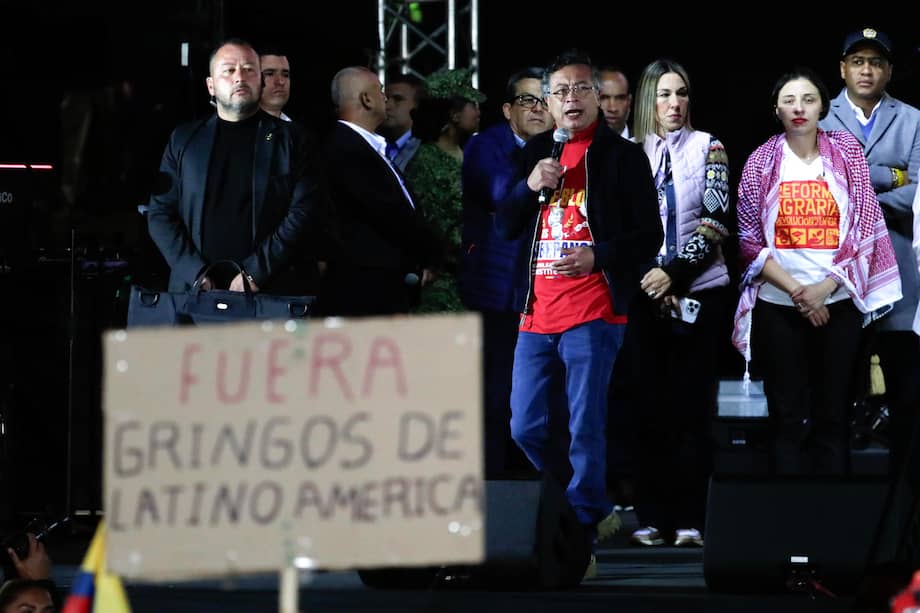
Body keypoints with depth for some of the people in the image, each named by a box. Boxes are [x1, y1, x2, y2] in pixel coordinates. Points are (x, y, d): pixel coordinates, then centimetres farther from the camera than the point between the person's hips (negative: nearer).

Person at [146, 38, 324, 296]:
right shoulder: (184, 139, 14)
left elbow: (305, 212, -2)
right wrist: (197, 274, -6)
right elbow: (159, 213, 9)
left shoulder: (289, 139, 8)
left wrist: (254, 273, -11)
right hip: (193, 292, 2)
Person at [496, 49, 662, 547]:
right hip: (537, 312, 6)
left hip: (592, 313, -6)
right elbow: (504, 226, 14)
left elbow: (649, 236, -2)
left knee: (585, 430, -9)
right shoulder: (537, 153, 16)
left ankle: (582, 528, -2)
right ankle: (594, 509, 24)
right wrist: (529, 186, -3)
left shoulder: (623, 155, 0)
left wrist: (596, 256, -17)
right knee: (525, 429, 7)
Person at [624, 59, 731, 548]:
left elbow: (716, 221, -4)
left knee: (692, 405, -2)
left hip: (699, 290, -1)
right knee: (649, 405, 0)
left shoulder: (707, 148, 4)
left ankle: (689, 519, -2)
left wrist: (674, 272, -14)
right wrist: (647, 279, -7)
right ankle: (652, 517, 4)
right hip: (645, 292, 1)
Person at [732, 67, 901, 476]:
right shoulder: (761, 162, 2)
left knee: (832, 417, 3)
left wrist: (824, 287, -10)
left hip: (838, 303, 0)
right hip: (778, 305, 0)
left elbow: (865, 228, 0)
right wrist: (796, 290, -12)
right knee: (789, 419, 2)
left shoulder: (847, 152, 3)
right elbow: (750, 240, 0)